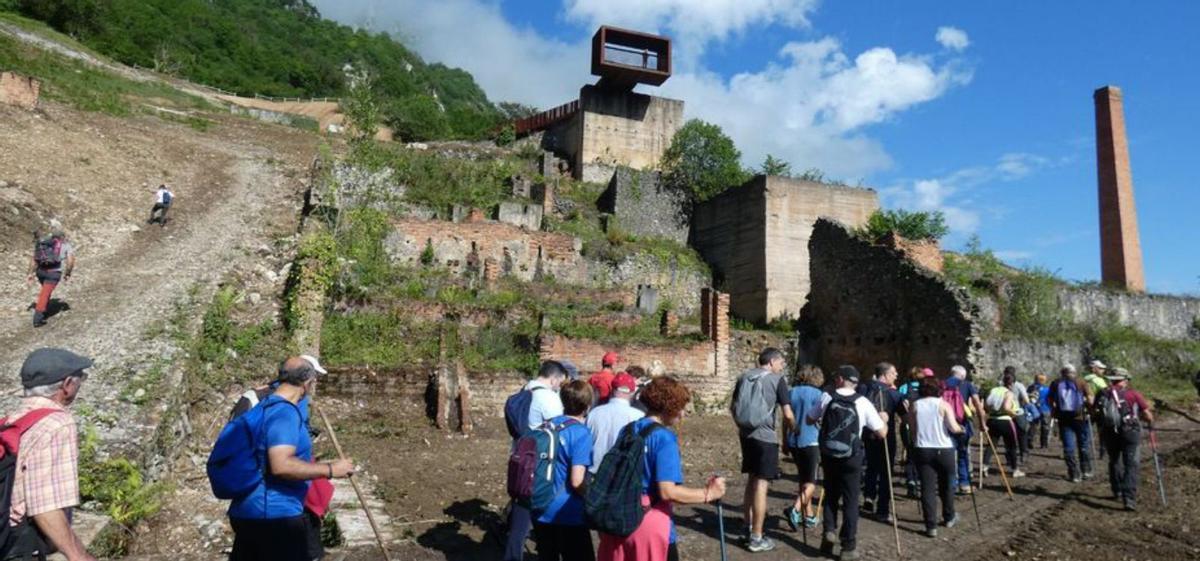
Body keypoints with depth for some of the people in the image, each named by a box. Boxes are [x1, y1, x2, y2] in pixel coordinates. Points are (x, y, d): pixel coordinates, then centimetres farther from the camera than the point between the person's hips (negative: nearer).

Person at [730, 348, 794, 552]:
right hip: (765, 437, -6)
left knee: (751, 481, 19)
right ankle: (756, 538, 5)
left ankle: (748, 529, 28)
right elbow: (788, 415, -11)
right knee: (761, 486, 0)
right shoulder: (777, 380, -8)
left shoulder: (744, 377, 8)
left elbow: (733, 407, 14)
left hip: (746, 435, 6)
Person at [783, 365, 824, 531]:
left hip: (794, 442, 5)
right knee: (811, 481, 0)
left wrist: (785, 442, 18)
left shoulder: (791, 393, 7)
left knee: (803, 479, 17)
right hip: (811, 441, -5)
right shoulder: (817, 394, -7)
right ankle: (795, 509, -21)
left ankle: (809, 516, 23)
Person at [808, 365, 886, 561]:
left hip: (828, 455, 2)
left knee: (830, 495, 20)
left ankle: (829, 530, 6)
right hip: (851, 457, -2)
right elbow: (882, 433, -4)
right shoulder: (863, 403, -8)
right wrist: (884, 419, 16)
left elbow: (809, 420, 11)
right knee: (850, 500, 7)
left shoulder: (826, 398, -3)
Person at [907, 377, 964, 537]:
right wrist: (960, 428, 8)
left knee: (927, 487, 1)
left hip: (923, 450, 1)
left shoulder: (915, 406, 2)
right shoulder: (943, 404, -5)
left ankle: (931, 526, -2)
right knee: (946, 485, 19)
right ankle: (949, 518, 36)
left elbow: (912, 429, 5)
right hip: (944, 450, -1)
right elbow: (953, 428, -13)